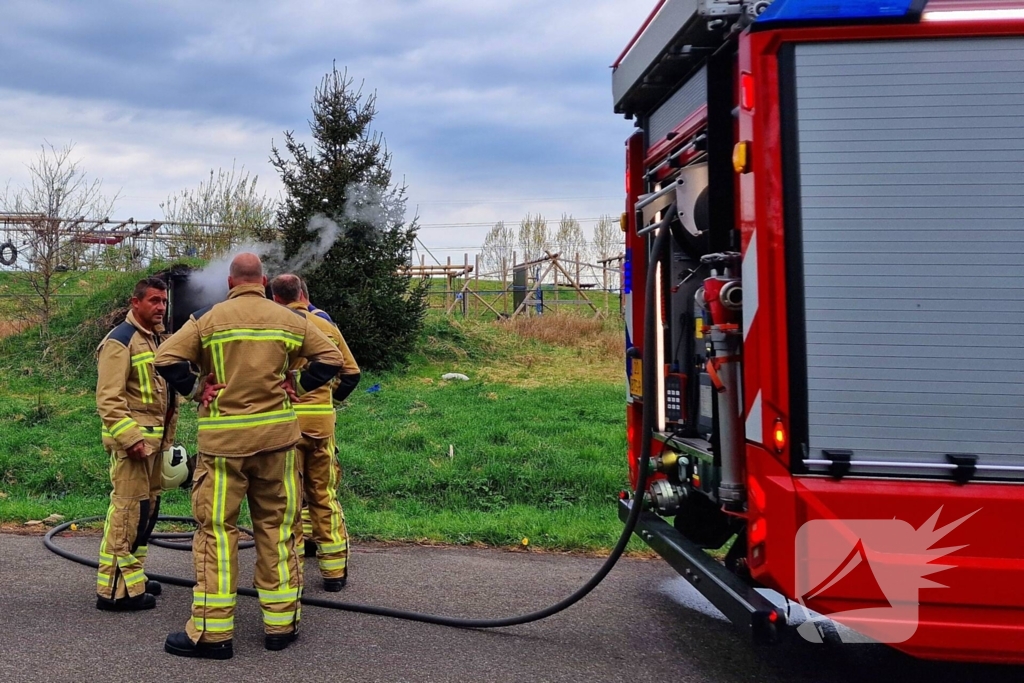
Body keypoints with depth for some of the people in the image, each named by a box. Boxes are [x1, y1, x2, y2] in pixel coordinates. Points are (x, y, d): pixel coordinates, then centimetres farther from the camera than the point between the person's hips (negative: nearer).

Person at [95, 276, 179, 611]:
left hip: (155, 440, 10)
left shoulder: (157, 339, 17)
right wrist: (130, 439, -25)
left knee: (147, 509, 14)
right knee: (128, 511, -8)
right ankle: (115, 589, -1)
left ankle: (134, 577, 25)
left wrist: (166, 438, 21)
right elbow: (108, 399, -20)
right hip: (132, 440, -10)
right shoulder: (120, 341, -12)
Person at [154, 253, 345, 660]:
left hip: (223, 438, -2)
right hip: (276, 435, 2)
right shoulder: (290, 320, 5)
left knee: (217, 530, 5)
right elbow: (331, 359, 4)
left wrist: (196, 390, -1)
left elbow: (166, 359, -10)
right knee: (276, 528, 10)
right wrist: (295, 388, 5)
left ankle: (212, 632, 8)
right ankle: (281, 624, 18)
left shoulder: (207, 319, -2)